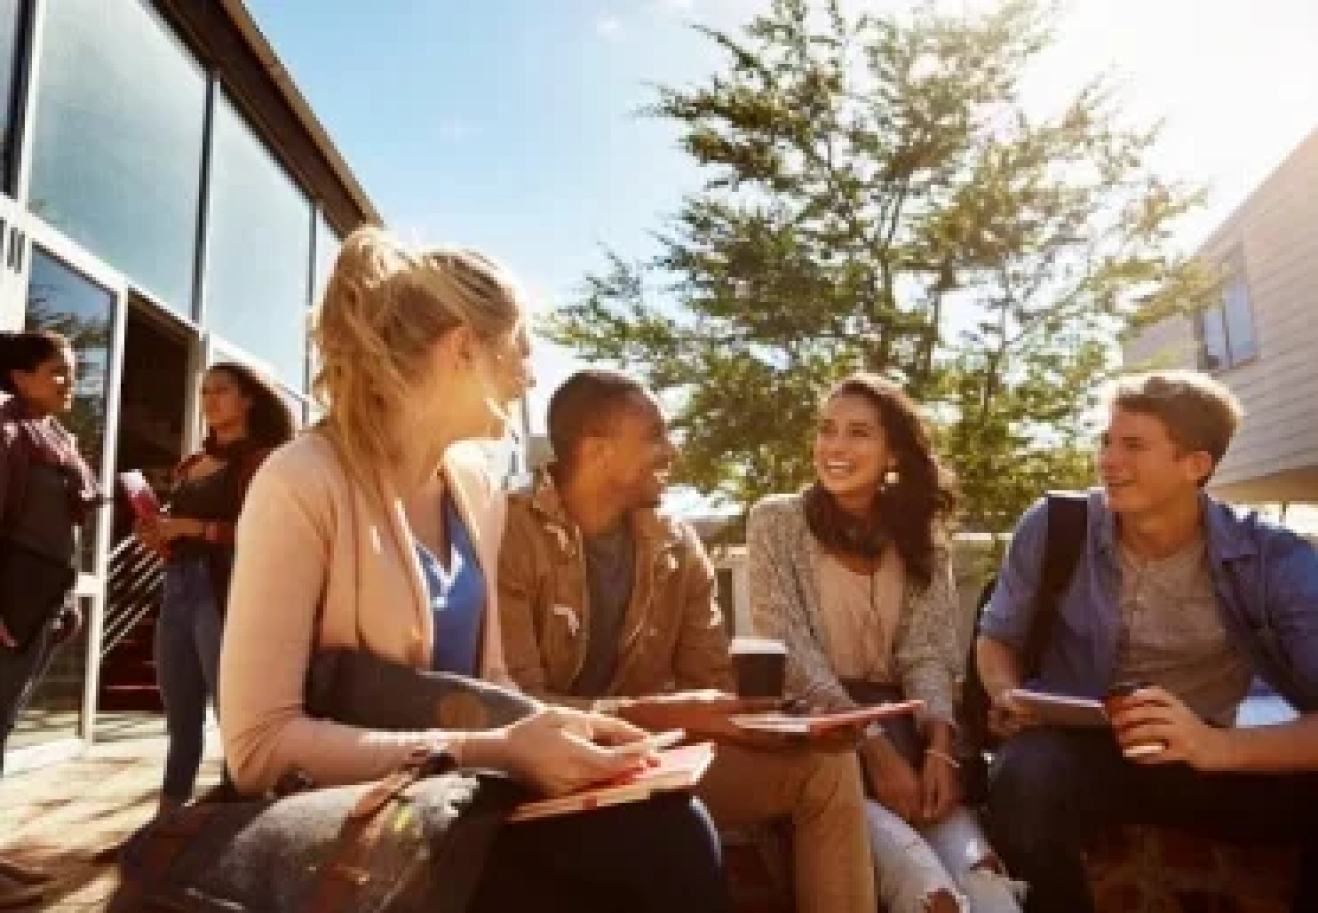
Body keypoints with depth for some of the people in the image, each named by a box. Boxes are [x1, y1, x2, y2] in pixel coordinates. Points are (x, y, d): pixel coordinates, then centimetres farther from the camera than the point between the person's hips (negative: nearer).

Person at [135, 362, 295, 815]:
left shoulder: (261, 459, -1)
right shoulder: (190, 466, 20)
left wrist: (192, 527, -14)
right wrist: (159, 535, 7)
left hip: (227, 592, -7)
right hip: (178, 590, 7)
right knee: (181, 724, 13)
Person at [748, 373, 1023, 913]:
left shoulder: (920, 533, 11)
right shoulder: (775, 521, -1)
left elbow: (929, 652, 1)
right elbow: (791, 652, -10)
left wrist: (938, 746, -19)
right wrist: (873, 748, -21)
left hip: (900, 718, 3)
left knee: (974, 866, -28)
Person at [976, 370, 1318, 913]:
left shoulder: (1274, 560, -9)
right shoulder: (1051, 528, -7)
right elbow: (997, 638, 7)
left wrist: (1221, 746, -35)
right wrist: (1009, 698, -15)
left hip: (1201, 760, 1)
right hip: (1072, 746, 0)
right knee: (1022, 784, -35)